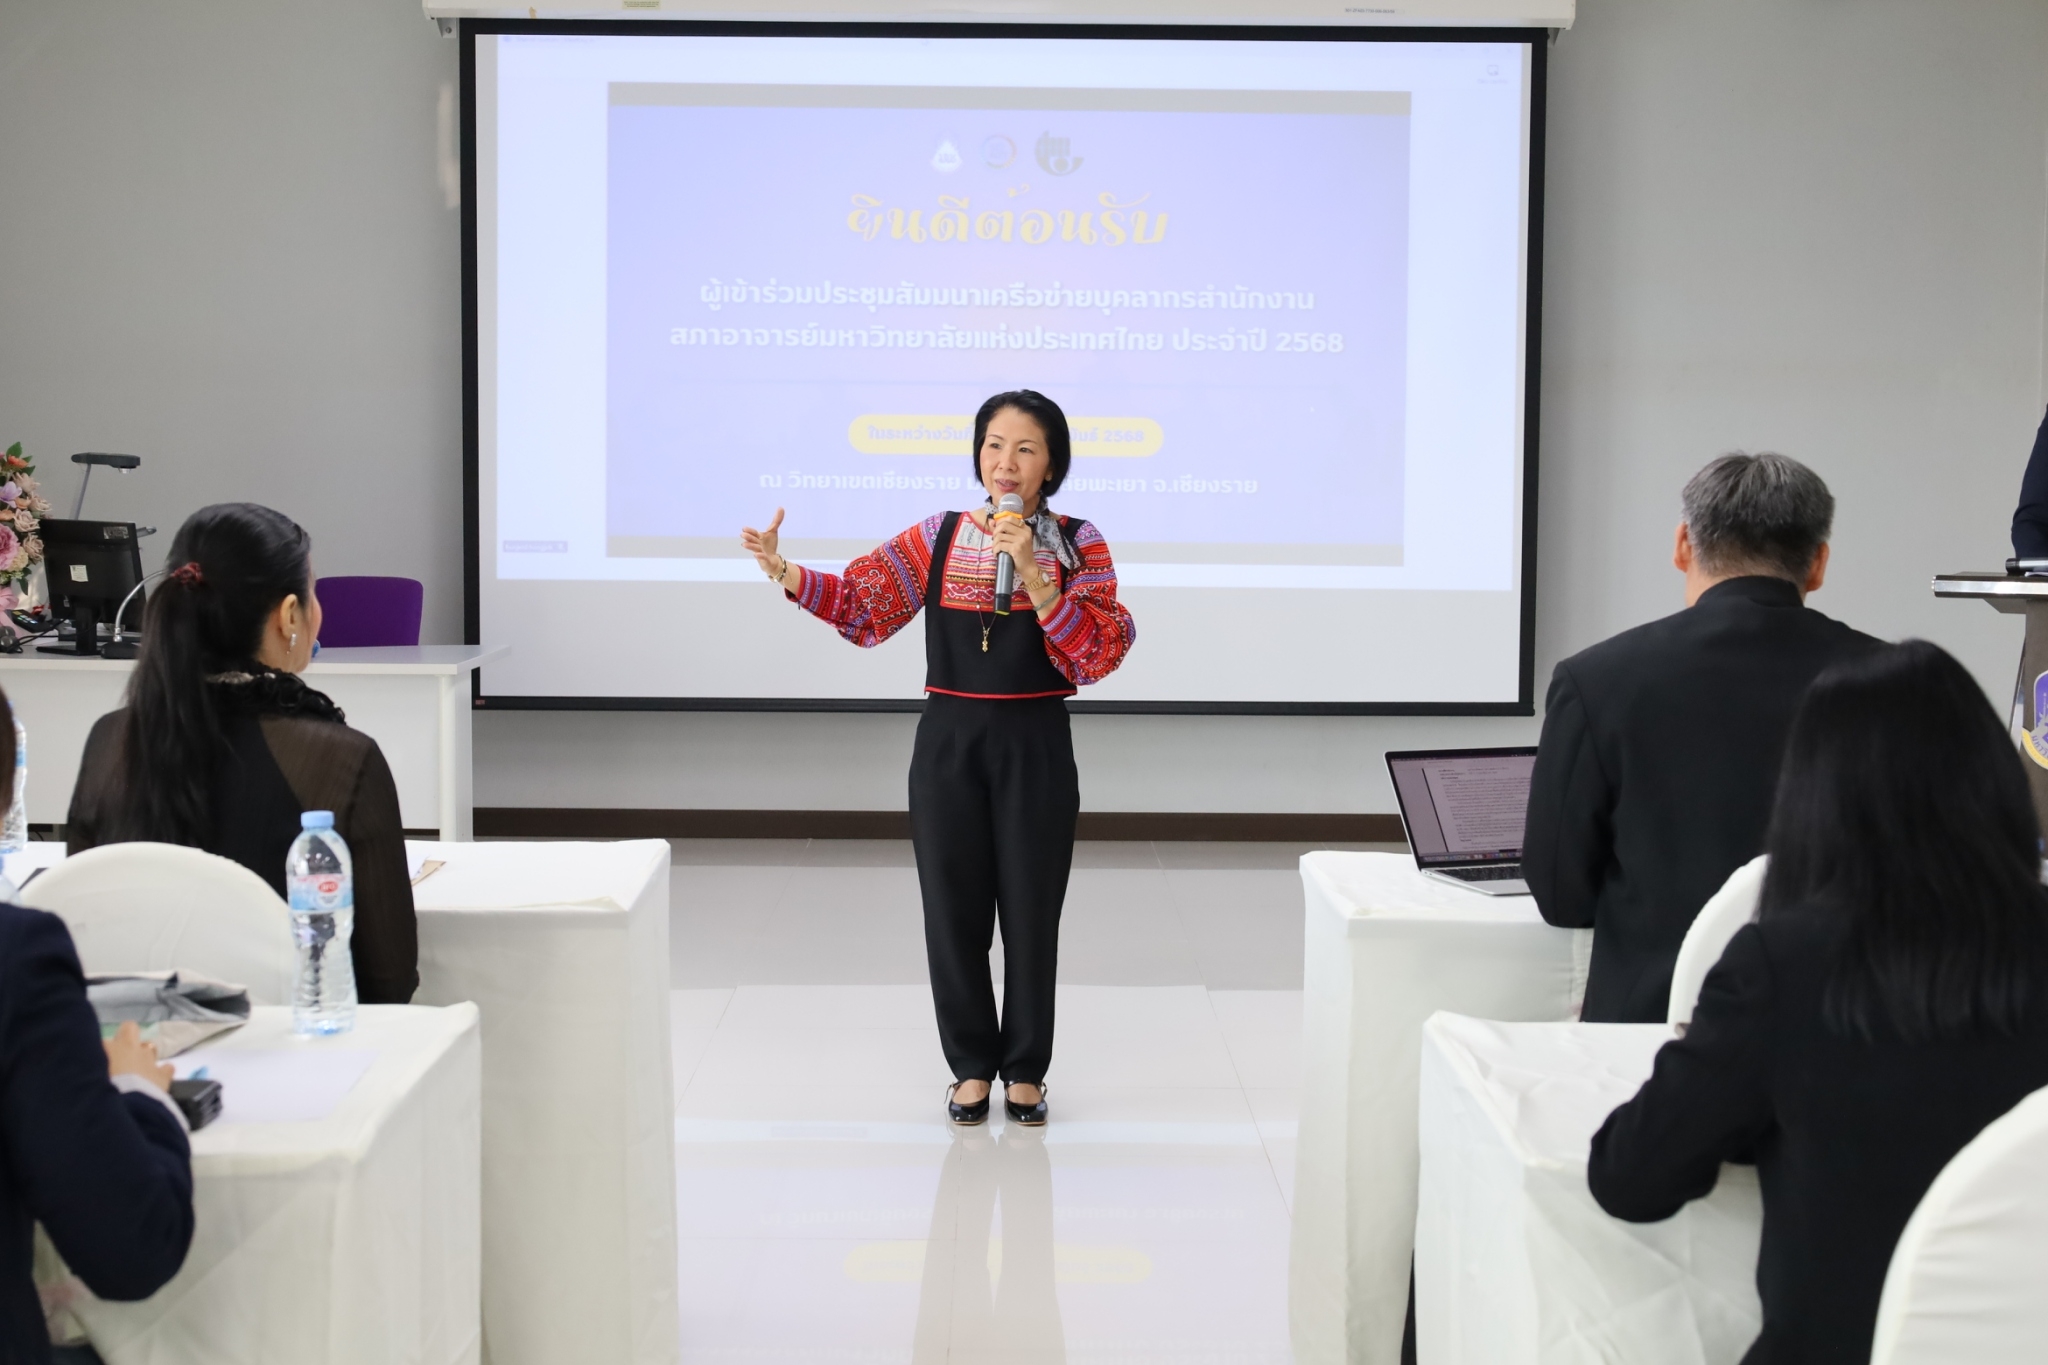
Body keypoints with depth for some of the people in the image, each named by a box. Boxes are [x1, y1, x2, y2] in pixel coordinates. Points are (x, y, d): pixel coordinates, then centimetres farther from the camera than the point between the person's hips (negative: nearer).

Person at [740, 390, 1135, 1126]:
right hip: (948, 742, 2)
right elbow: (862, 601, -1)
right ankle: (973, 1065, 23)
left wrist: (1033, 574, -20)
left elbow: (1099, 655, -11)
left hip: (1035, 746, -2)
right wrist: (783, 572, -16)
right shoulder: (939, 536, 4)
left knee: (1032, 913, 6)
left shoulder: (1077, 543, -2)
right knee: (954, 911, 7)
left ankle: (1026, 1069, 23)